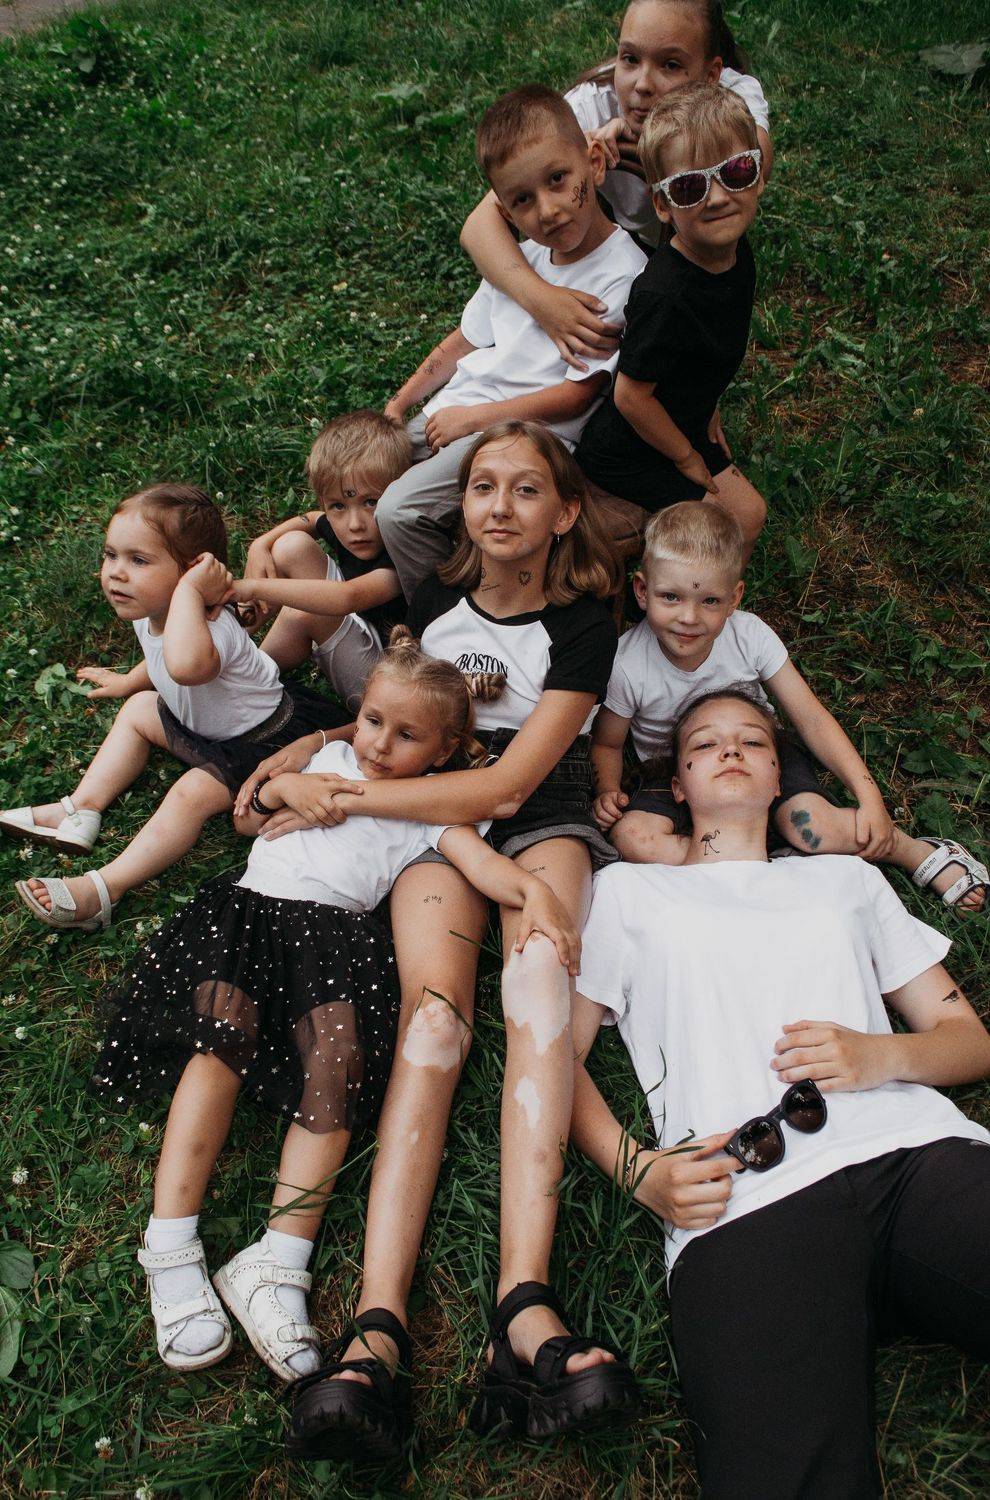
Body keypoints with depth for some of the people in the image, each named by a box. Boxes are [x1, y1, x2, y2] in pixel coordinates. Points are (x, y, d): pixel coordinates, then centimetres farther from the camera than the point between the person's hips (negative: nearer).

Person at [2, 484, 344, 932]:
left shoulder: (211, 627, -38)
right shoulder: (148, 612, -8)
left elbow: (185, 665, -66)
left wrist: (189, 589, -54)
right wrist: (127, 681, 37)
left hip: (263, 741, -10)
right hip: (204, 724, 10)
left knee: (193, 793, -26)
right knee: (137, 710, 16)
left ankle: (101, 890, -26)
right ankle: (79, 811, 9)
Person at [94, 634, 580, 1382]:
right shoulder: (329, 759, 27)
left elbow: (481, 860, -4)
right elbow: (248, 818, 36)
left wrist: (533, 887, -23)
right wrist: (282, 787, 18)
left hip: (337, 927, -1)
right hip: (250, 905, 2)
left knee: (339, 1058, -29)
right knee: (223, 1027, -27)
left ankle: (278, 1263, -30)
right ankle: (171, 1247, -28)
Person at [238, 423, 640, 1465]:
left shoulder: (582, 623, -7)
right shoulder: (435, 601, 6)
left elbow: (505, 788, -15)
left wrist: (341, 794, -16)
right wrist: (310, 745, 3)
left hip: (542, 815, -2)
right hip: (431, 817, 2)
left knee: (539, 995, -32)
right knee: (434, 1012, -24)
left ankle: (523, 1304, -44)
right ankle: (378, 1322, -39)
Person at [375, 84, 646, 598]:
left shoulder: (623, 276, -15)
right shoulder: (521, 258, 9)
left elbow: (577, 394, -16)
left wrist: (472, 417, -13)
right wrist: (397, 408, 13)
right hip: (452, 417, 8)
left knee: (399, 510, -24)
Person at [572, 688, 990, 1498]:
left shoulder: (846, 879, 31)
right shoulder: (628, 890, 26)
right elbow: (559, 1052, 17)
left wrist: (882, 1055, 2)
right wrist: (638, 1169, -2)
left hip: (915, 1149, 3)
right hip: (743, 1200, -3)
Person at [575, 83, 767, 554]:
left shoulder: (736, 251, -9)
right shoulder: (664, 294, -36)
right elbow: (631, 395, -27)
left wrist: (707, 411, 14)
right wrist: (689, 458, -14)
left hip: (684, 427, 8)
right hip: (628, 456, -8)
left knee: (749, 513, 16)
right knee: (737, 524, -4)